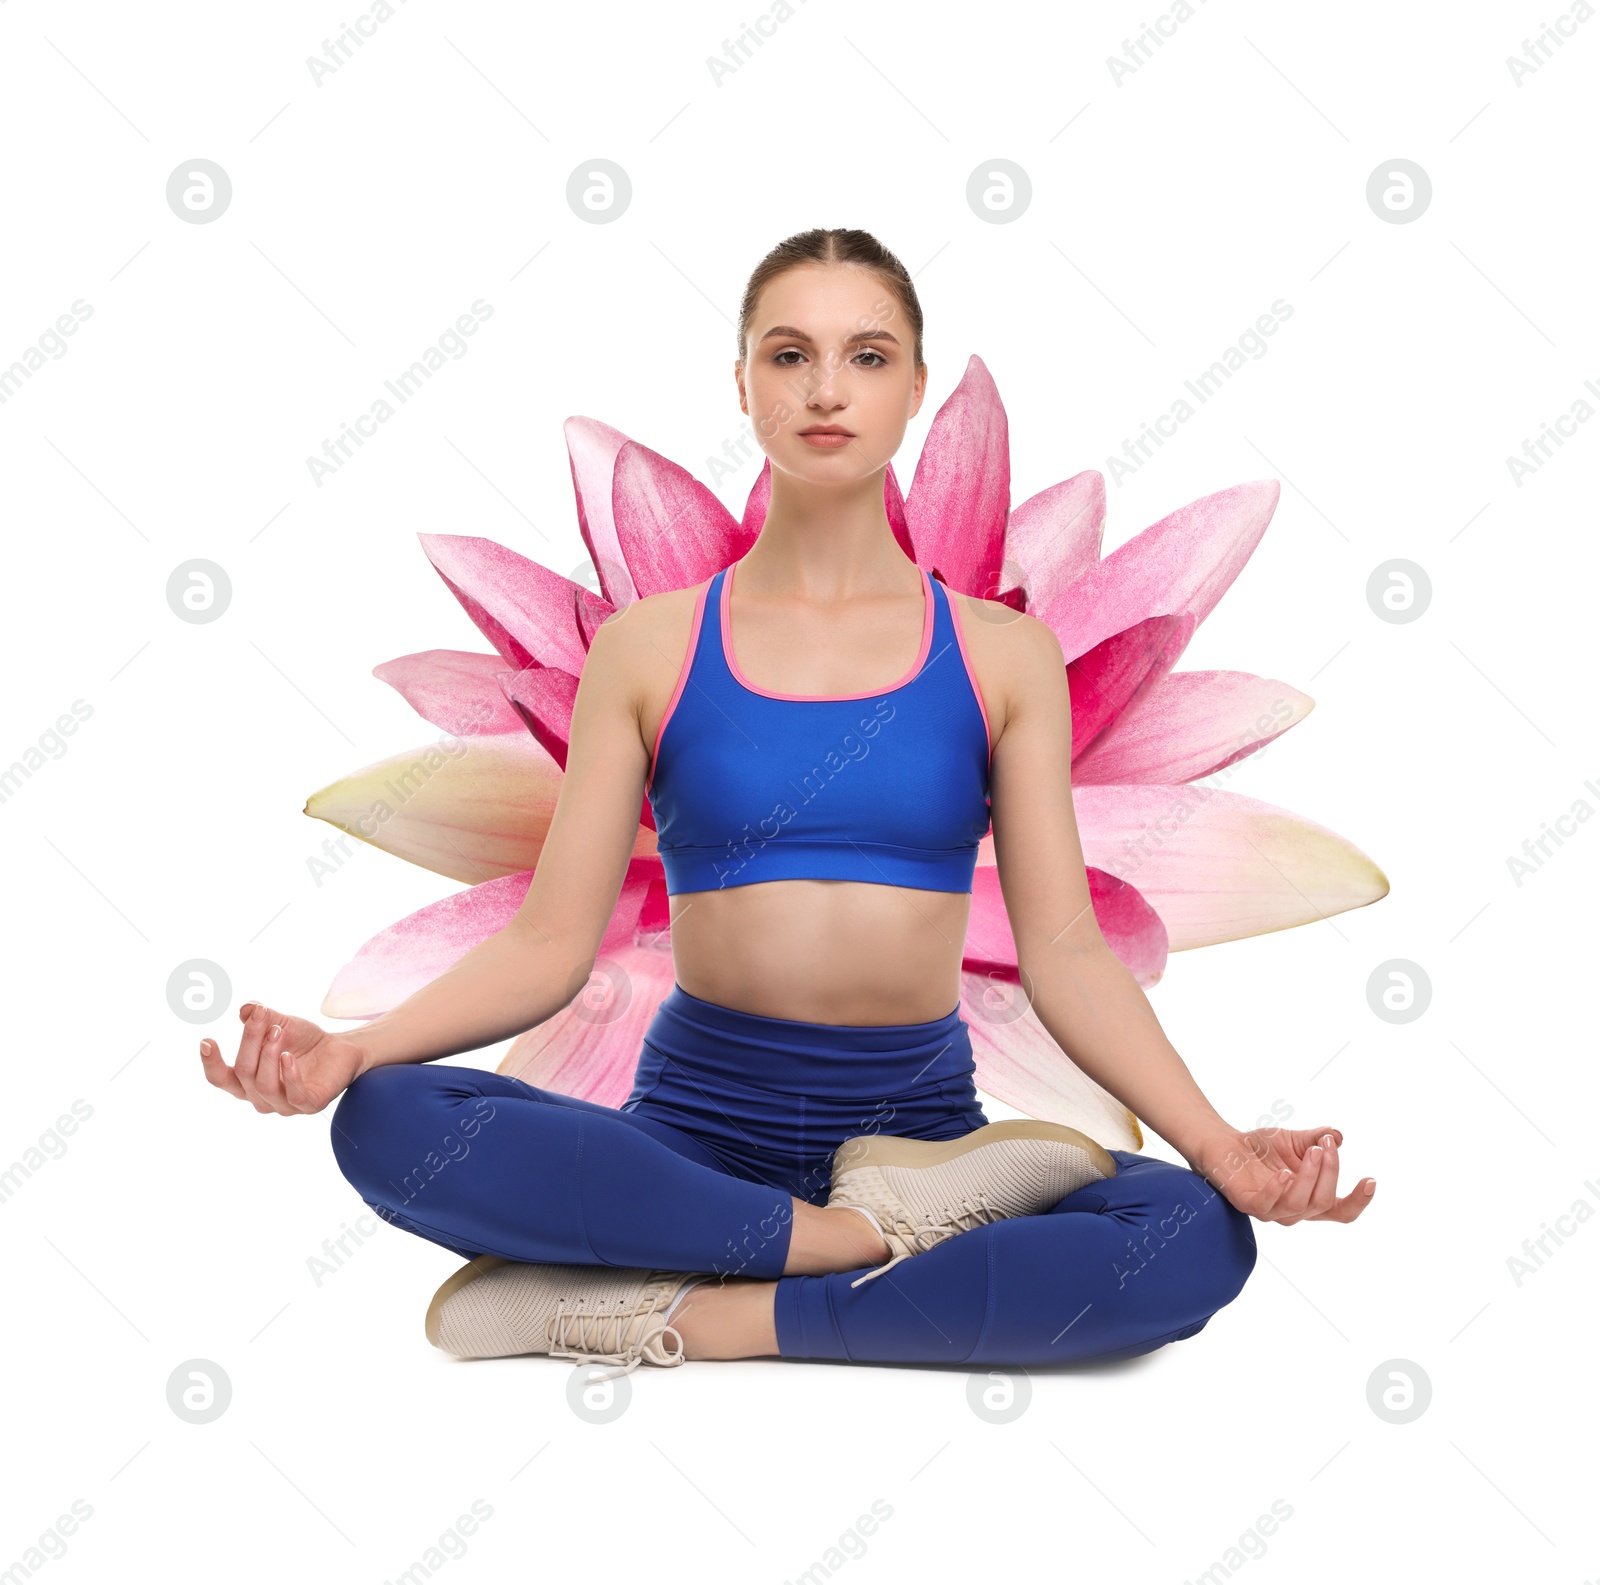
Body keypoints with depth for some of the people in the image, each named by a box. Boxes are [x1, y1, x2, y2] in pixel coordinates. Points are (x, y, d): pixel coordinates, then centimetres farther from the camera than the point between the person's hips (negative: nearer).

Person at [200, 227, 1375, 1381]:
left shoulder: (1002, 656, 5)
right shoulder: (650, 648, 5)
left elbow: (1066, 953, -1)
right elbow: (550, 941, 0)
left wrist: (1217, 1143, -16)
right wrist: (352, 1049, -17)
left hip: (921, 1115, 0)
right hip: (700, 1122, 0)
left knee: (1199, 1237, -29)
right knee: (387, 1123, -28)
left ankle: (688, 1317, -23)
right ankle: (877, 1233, -21)